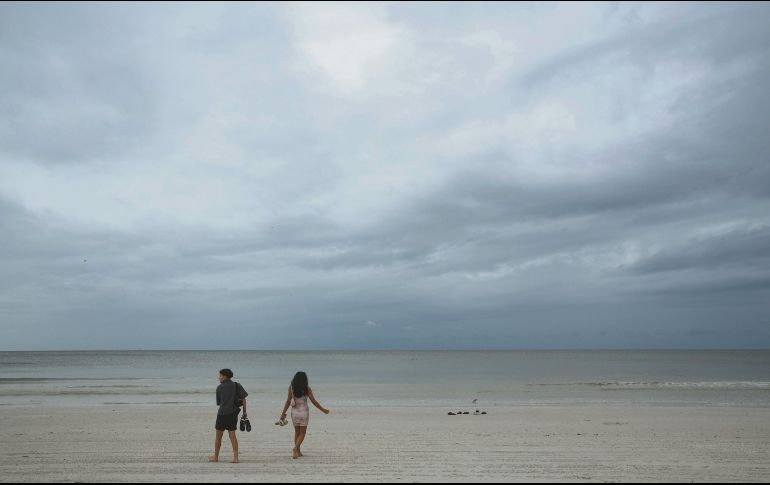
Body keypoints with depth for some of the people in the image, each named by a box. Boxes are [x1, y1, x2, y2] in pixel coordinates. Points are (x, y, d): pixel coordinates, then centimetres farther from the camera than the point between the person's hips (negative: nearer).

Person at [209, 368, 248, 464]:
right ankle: (235, 457, 1)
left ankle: (215, 456, 23)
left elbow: (218, 402, 8)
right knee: (232, 435, 6)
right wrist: (244, 411, 5)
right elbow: (244, 399, -1)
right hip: (233, 413, 2)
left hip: (222, 414, -2)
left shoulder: (219, 388, 1)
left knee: (218, 436, 11)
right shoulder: (236, 385, 5)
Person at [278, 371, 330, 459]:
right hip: (304, 412, -3)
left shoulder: (291, 388, -4)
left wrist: (283, 413, 2)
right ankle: (295, 449, -12)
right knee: (302, 433, 8)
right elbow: (314, 401, -7)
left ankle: (298, 452, 22)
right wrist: (323, 410, 3)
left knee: (297, 432, 18)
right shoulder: (307, 388, -9)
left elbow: (288, 401, -5)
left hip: (294, 412, 3)